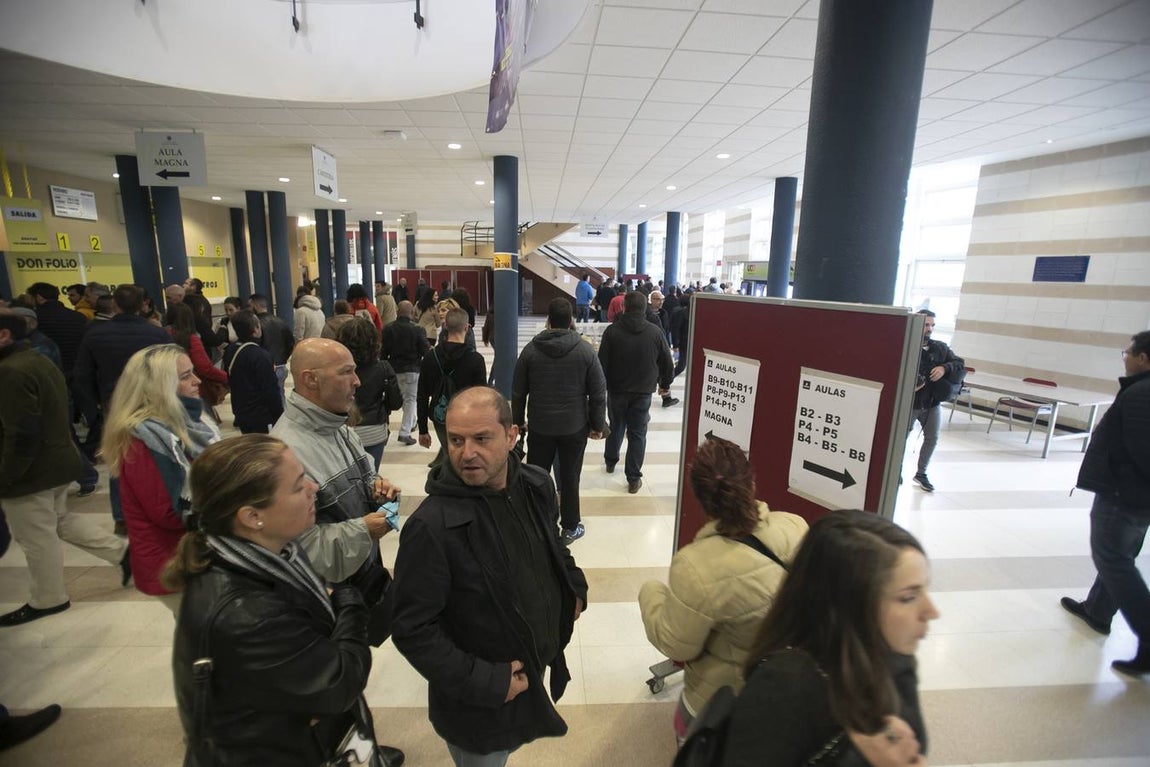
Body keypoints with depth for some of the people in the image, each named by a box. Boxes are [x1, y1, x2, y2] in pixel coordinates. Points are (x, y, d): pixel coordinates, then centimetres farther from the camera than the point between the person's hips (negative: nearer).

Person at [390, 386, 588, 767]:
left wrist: (574, 585, 3)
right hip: (479, 703, -5)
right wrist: (483, 683, -22)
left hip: (540, 665, 6)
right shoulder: (430, 526, -30)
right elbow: (411, 628, -23)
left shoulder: (537, 485, -10)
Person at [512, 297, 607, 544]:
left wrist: (518, 421, 14)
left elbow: (518, 391, 2)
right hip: (575, 426, -1)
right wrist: (597, 425, 4)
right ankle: (570, 528, 23)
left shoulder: (531, 350, -3)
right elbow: (598, 393, -6)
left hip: (539, 426, 1)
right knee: (569, 477, 10)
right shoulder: (586, 350, -8)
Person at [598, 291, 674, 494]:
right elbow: (667, 363, 2)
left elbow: (602, 363, -9)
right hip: (643, 392, 0)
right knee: (637, 434, 6)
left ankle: (610, 462, 40)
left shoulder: (612, 331, -10)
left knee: (615, 427, 21)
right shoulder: (655, 332, -6)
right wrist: (665, 384, 19)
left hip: (617, 390, 1)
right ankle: (634, 478, 9)